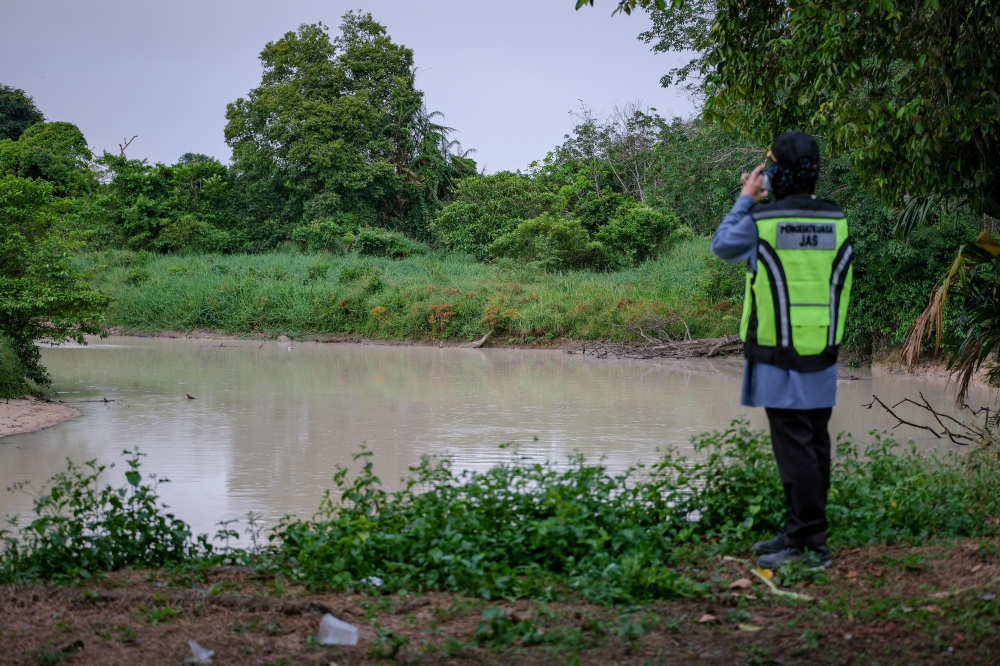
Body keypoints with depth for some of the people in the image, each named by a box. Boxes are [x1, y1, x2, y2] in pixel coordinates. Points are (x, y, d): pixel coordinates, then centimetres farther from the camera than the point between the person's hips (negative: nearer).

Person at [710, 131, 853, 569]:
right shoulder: (836, 222, 2)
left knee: (793, 446, -4)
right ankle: (799, 532, 22)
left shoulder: (761, 221, -11)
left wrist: (745, 200, 16)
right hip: (822, 353, 5)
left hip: (779, 356, -5)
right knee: (814, 444, 12)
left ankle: (810, 543, -5)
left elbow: (721, 245, 6)